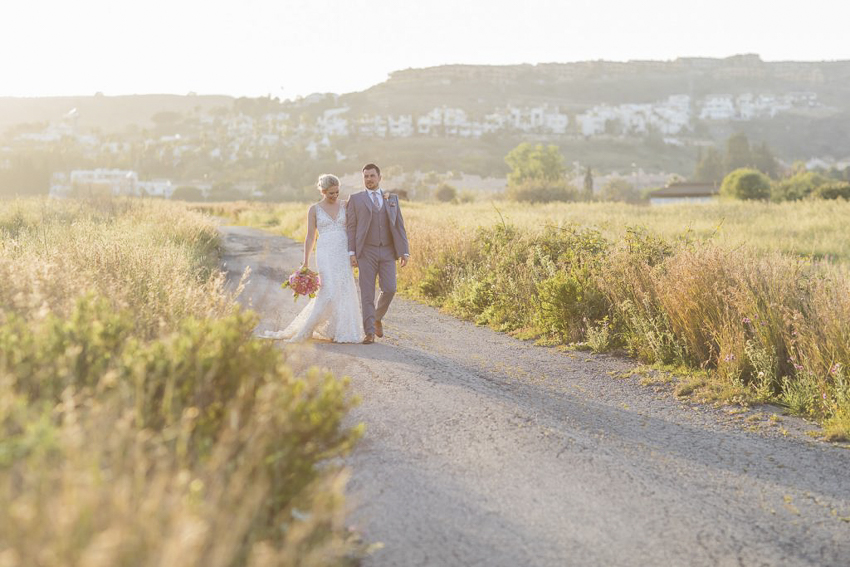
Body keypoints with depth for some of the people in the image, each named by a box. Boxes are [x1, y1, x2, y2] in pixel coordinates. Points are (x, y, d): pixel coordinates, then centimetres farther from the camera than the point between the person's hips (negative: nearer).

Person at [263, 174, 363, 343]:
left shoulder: (344, 206, 9)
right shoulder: (314, 210, 2)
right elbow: (310, 237, 3)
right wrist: (305, 262, -1)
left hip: (343, 253, 4)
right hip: (325, 254, -4)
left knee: (344, 291, -1)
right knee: (329, 291, -15)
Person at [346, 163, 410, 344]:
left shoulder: (392, 199, 11)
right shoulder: (356, 199, 3)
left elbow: (399, 227, 9)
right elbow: (351, 227, 0)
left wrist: (404, 252, 2)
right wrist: (351, 253, -9)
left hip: (387, 252, 2)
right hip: (366, 252, -2)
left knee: (389, 289, -7)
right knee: (367, 293, -5)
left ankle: (377, 317, 21)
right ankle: (369, 333, -3)